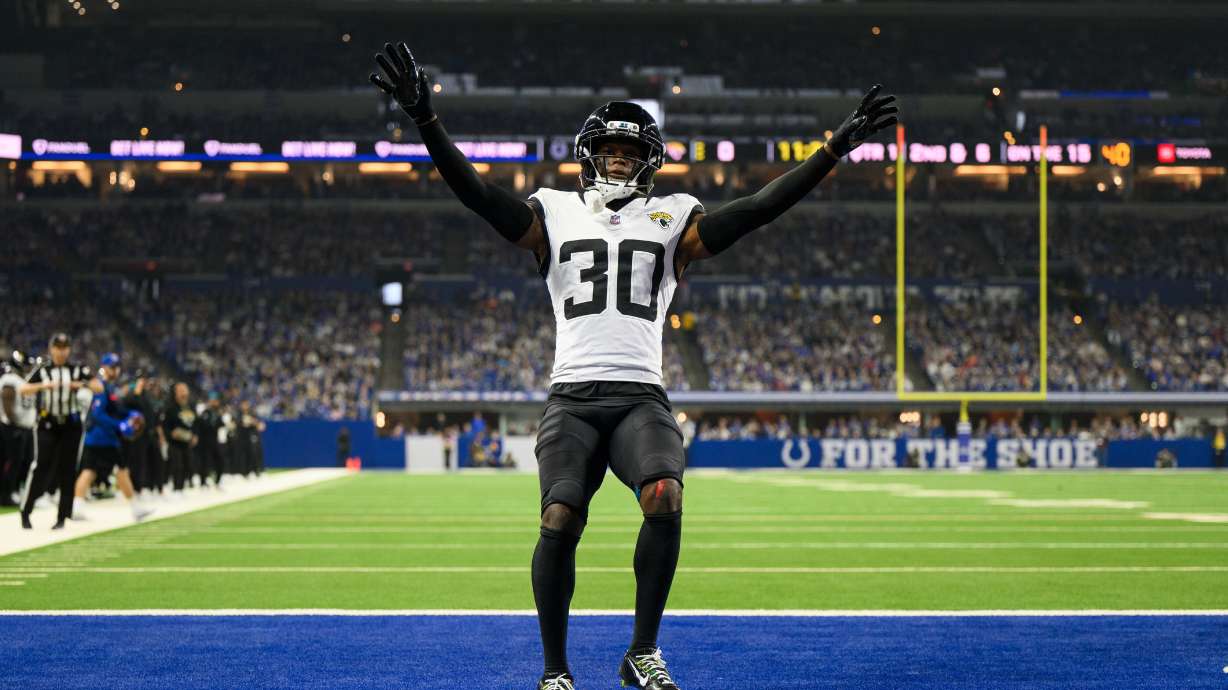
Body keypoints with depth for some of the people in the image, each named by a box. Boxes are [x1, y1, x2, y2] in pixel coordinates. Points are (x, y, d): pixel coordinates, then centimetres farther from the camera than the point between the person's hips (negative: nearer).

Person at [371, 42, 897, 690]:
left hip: (640, 398, 0)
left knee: (664, 499, -26)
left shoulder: (670, 219, 16)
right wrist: (426, 121, -7)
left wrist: (835, 148, 0)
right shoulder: (556, 213, 16)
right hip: (572, 398, 0)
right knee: (559, 521, -18)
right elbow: (478, 193, 5)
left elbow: (757, 209, 7)